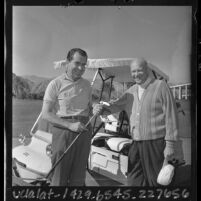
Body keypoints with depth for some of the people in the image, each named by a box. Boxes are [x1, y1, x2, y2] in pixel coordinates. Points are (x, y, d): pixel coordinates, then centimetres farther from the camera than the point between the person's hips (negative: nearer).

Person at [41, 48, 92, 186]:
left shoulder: (87, 85, 12)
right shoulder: (56, 84, -4)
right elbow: (46, 114, -10)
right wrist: (70, 125, -20)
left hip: (83, 132, 5)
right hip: (63, 132, -5)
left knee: (78, 177, 11)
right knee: (59, 177, -1)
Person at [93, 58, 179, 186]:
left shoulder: (160, 86, -6)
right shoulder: (131, 91, 13)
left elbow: (171, 116, -9)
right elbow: (117, 106, 20)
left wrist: (170, 144, -13)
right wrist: (102, 109, -3)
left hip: (156, 144, -6)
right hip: (136, 144, 6)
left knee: (157, 181, 2)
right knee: (134, 181, 10)